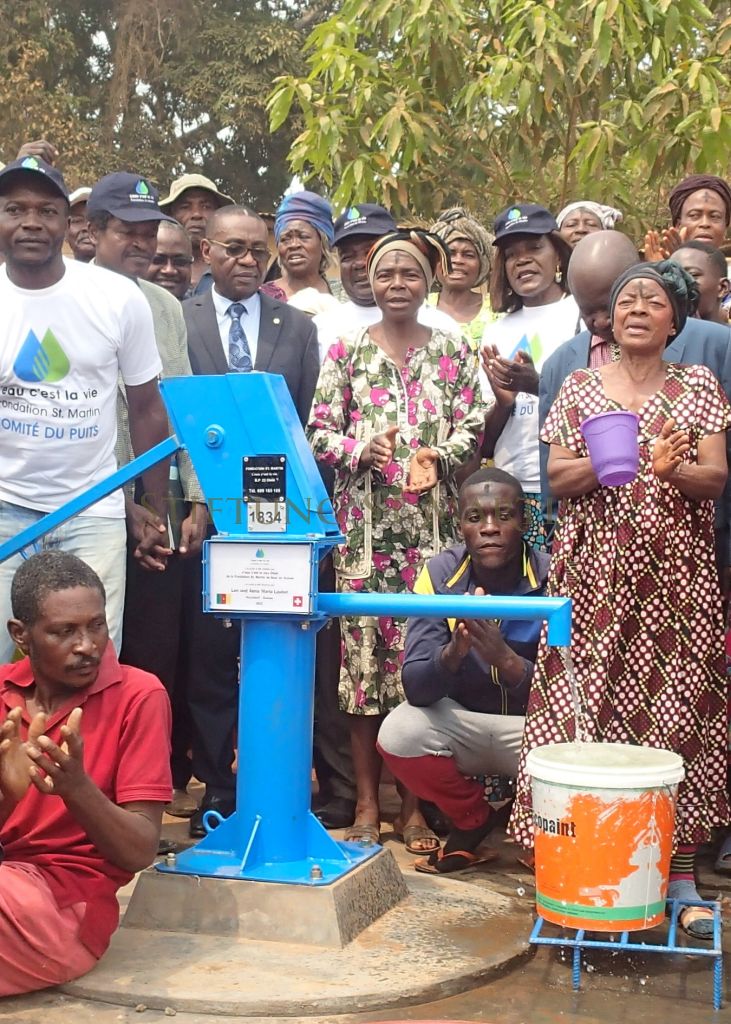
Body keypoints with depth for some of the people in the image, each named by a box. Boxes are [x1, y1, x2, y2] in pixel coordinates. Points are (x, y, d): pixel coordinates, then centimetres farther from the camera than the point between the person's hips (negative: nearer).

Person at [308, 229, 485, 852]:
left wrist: (437, 457, -16)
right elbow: (318, 432, 4)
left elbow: (472, 427, 3)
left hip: (432, 524, 0)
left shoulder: (454, 352, 9)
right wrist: (364, 450, -14)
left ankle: (414, 805, 9)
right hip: (363, 524, 0)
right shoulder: (347, 351, 8)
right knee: (363, 652, 0)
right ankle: (367, 804, 10)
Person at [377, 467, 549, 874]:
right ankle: (473, 818, 5)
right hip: (462, 721, 2)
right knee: (397, 733, -26)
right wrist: (454, 652, -39)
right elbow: (416, 688, -17)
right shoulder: (440, 574, -12)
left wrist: (504, 658, -42)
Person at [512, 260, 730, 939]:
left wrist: (673, 468, -18)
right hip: (596, 571, 0)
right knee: (585, 711, -4)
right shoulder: (579, 388, 11)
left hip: (676, 574, 0)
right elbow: (558, 480, 4)